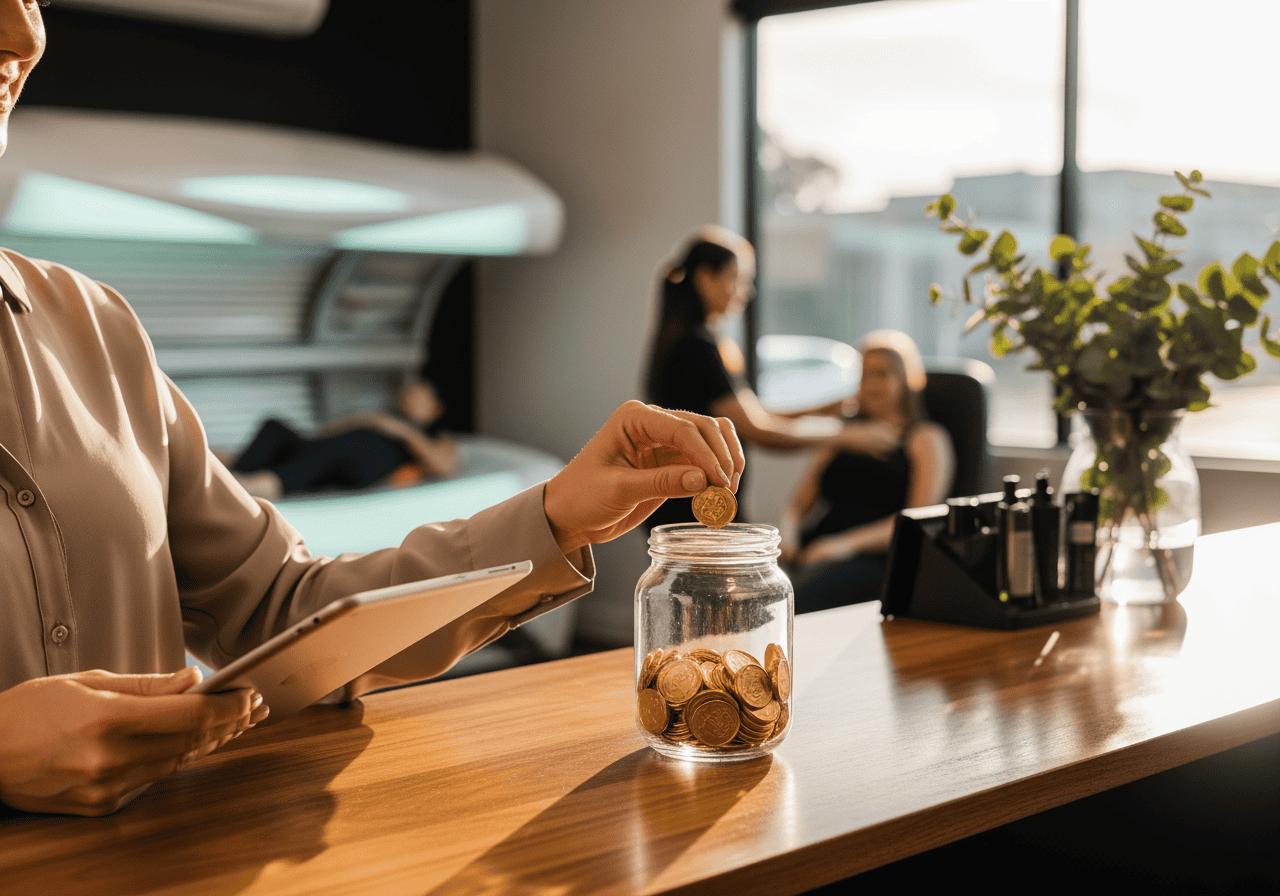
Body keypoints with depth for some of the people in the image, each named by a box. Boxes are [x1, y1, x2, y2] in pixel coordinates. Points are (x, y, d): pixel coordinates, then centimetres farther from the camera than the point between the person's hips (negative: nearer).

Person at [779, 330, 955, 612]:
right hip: (810, 554, 5)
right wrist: (786, 537, -3)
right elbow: (798, 505, 23)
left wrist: (847, 542, -18)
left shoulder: (927, 439, 12)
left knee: (798, 598, -38)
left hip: (878, 557, -5)